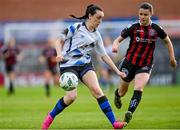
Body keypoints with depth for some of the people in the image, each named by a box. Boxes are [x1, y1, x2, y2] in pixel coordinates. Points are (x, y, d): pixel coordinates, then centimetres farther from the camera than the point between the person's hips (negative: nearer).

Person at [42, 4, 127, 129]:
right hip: (68, 64, -4)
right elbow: (60, 41, 1)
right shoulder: (76, 28, -6)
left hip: (85, 64, 4)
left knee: (96, 90, -17)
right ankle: (50, 117, 4)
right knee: (71, 96, -20)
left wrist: (117, 71, 13)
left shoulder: (97, 35, 9)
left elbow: (104, 55, 16)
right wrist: (59, 54, -18)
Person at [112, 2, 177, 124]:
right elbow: (118, 39, -4)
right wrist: (115, 45, -27)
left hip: (145, 65, 0)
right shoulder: (133, 28, -8)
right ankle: (117, 94, 52)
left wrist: (172, 58, 11)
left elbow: (167, 41, 13)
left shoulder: (156, 29, -4)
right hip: (130, 62, 0)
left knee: (139, 88, -25)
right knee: (123, 92, 16)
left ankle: (130, 113, -29)